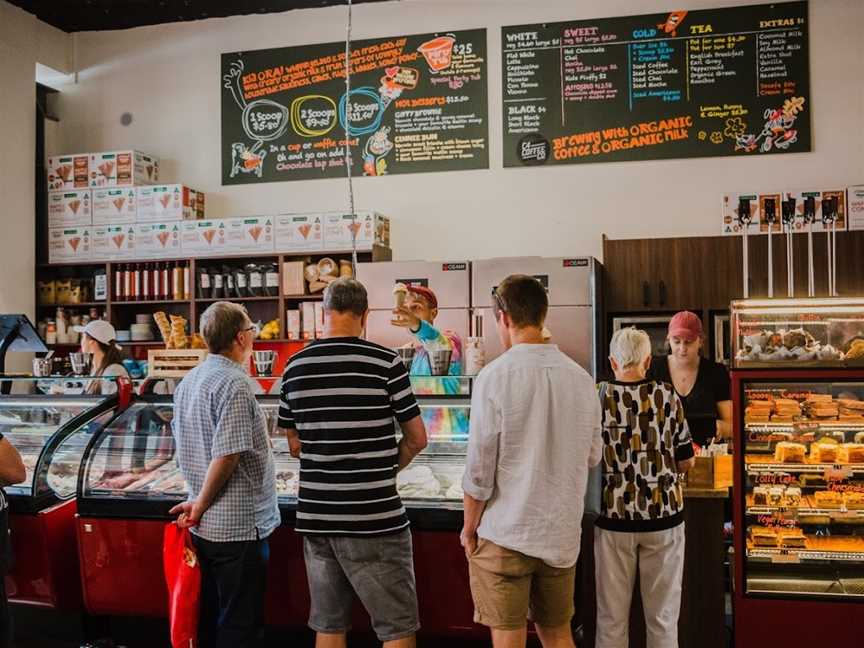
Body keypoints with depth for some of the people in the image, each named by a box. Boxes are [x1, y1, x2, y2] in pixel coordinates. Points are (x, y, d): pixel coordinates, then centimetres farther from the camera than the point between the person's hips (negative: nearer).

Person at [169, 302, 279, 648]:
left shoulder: (188, 381, 9)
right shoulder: (235, 383, -18)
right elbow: (227, 455, -22)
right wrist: (201, 505, -10)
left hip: (204, 527, 8)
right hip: (239, 525, -8)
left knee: (208, 617, 19)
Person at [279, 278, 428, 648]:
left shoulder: (295, 367, 4)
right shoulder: (385, 363, -10)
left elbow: (295, 445, 11)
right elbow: (417, 439, -3)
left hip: (315, 518, 5)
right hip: (375, 519, -5)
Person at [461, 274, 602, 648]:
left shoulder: (495, 376, -14)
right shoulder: (581, 378, 0)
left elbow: (479, 470, -12)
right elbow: (592, 457, 11)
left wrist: (468, 527, 1)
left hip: (506, 534, -4)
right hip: (562, 533, 5)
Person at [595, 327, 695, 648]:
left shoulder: (598, 398, -7)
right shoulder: (667, 396, -5)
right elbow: (686, 461, 2)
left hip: (613, 516, 0)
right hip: (663, 514, 1)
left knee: (612, 617, 11)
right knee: (663, 616, 13)